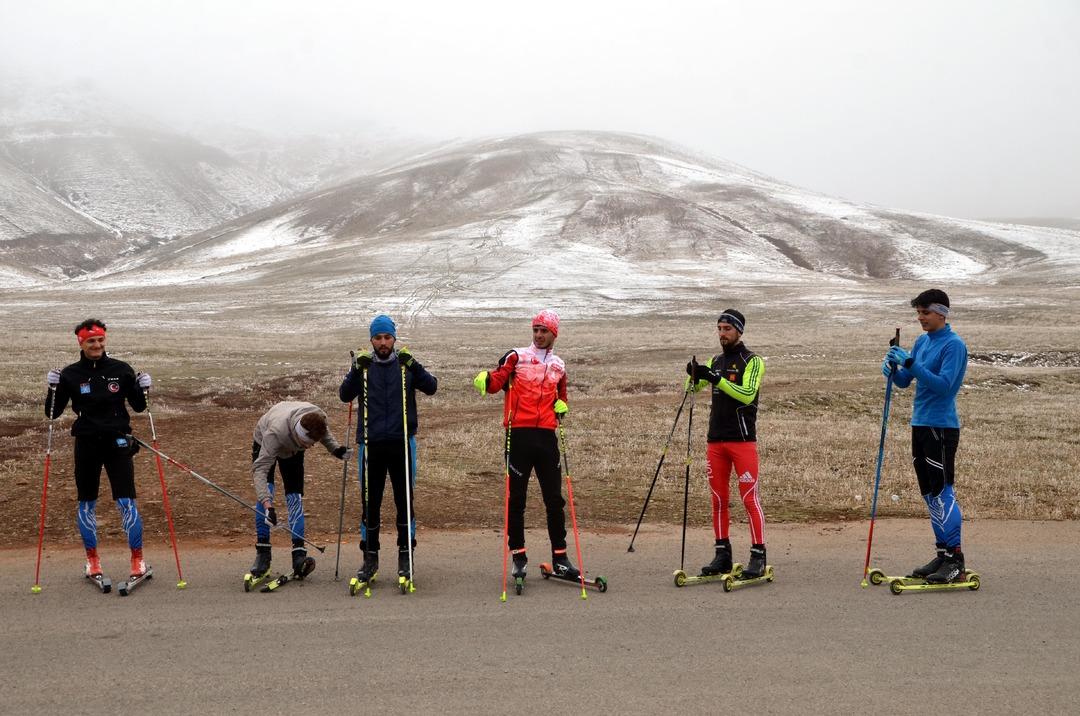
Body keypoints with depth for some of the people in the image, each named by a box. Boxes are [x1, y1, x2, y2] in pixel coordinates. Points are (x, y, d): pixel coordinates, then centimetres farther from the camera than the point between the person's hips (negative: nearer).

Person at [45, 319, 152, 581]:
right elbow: (53, 413, 2)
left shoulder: (120, 370, 0)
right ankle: (92, 559, 26)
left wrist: (143, 390, -10)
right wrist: (53, 390, -13)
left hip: (118, 442, -1)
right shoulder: (70, 375, 0)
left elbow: (138, 406, 9)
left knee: (126, 501, -7)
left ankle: (138, 559, 5)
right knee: (87, 503, 10)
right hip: (86, 444, 1)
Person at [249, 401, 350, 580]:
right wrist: (268, 505, -57)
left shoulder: (318, 416, -35)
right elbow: (259, 469, -48)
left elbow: (325, 433, -7)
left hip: (292, 451, 3)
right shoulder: (276, 431, -47)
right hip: (264, 443, -3)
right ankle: (262, 553, -15)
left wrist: (335, 449, -23)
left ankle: (299, 554, -15)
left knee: (295, 497, -11)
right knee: (265, 491, -21)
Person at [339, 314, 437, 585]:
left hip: (402, 441, -1)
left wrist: (413, 366, -21)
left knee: (405, 500, 2)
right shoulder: (363, 366, 7)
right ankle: (370, 558, 13)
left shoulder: (406, 364, 6)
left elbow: (431, 388, -6)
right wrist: (356, 371, -19)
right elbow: (345, 395, -4)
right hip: (371, 443, 1)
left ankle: (406, 555, 11)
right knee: (369, 502, 4)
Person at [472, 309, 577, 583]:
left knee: (554, 499, 4)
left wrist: (561, 407, 10)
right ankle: (518, 556, 10)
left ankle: (560, 557, 10)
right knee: (516, 498, 1)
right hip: (519, 434, -3)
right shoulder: (517, 357, 3)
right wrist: (485, 379, -32)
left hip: (546, 435, 4)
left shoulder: (559, 366, 16)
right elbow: (496, 381, -11)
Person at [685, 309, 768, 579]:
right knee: (718, 499, 7)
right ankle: (722, 555, 14)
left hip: (743, 440, -6)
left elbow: (747, 393, -18)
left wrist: (717, 378, -26)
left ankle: (758, 556, -4)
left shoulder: (753, 361, -3)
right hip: (716, 440, 6)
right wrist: (694, 375, -10)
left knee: (750, 498, -7)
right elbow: (692, 388, 11)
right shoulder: (715, 361, 16)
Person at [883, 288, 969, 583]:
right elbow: (905, 381, 16)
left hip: (941, 427, -8)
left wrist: (911, 363, -24)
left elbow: (944, 385, -21)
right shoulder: (922, 342, 14)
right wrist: (894, 369, -5)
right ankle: (942, 553, 19)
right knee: (929, 493, 11)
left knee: (942, 492, -9)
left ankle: (955, 559, -4)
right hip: (920, 424, 9)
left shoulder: (954, 345, -10)